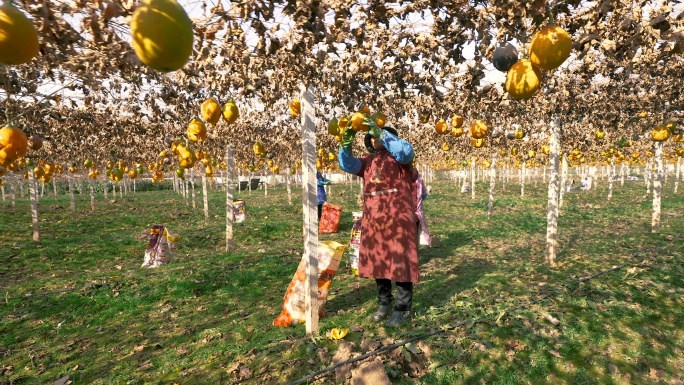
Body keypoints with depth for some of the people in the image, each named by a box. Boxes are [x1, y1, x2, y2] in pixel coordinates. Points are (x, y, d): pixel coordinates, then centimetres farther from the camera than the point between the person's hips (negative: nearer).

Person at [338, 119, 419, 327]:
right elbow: (347, 165, 5)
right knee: (377, 261, 12)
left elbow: (406, 151, -21)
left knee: (400, 262, 0)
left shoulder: (398, 156, 1)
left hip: (398, 218, -6)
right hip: (372, 219, 6)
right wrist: (346, 143, -10)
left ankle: (403, 309, 14)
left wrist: (381, 132, -21)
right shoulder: (368, 160, 15)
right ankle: (384, 304, 29)